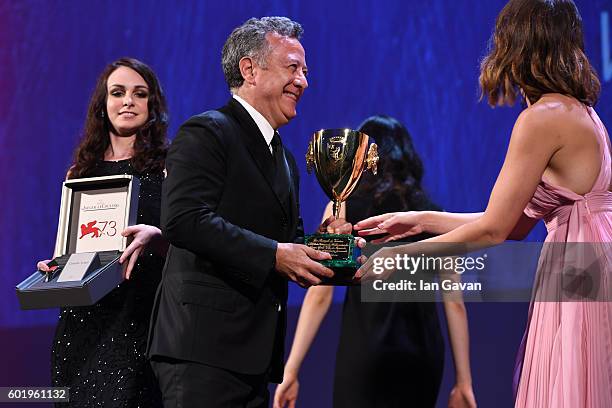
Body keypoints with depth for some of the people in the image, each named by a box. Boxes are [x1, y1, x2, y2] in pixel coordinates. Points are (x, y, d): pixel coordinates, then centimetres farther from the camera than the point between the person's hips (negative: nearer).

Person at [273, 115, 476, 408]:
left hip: (364, 350, -3)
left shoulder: (343, 208, 4)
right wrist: (464, 382, 11)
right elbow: (455, 304, 8)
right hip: (423, 352, 3)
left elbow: (319, 295, -3)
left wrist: (291, 370, -2)